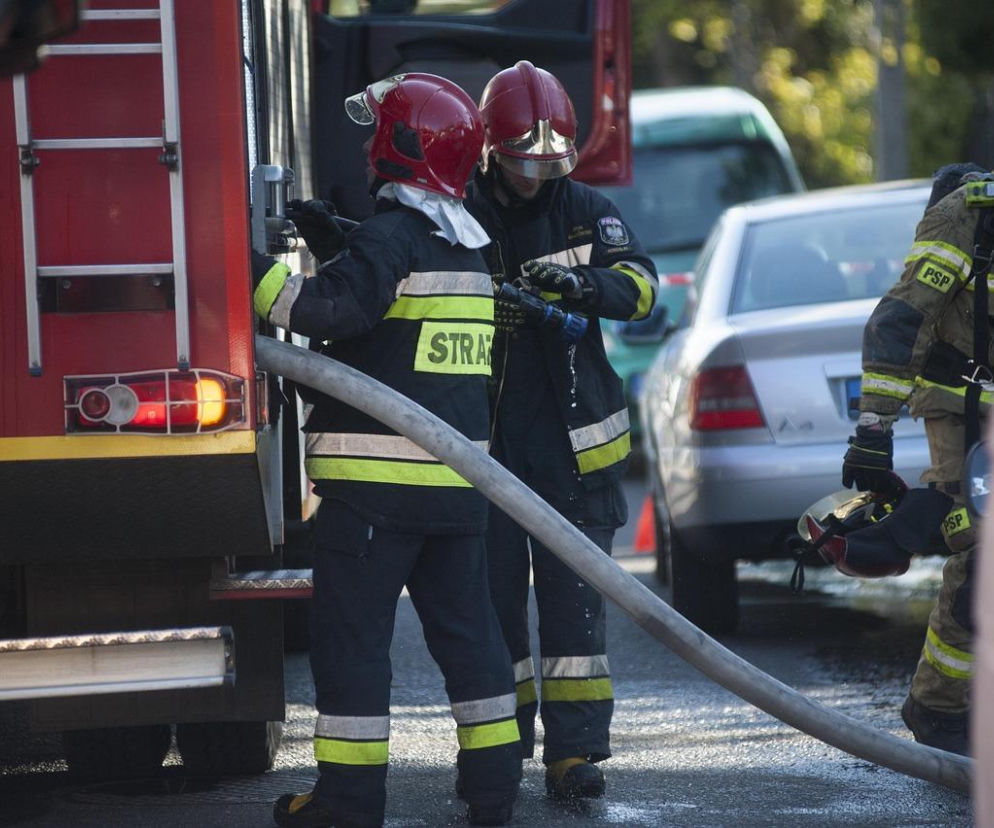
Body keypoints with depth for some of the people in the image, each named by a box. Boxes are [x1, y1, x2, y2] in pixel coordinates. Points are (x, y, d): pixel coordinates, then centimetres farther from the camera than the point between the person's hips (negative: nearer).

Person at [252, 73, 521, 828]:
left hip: (377, 475, -8)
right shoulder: (469, 247, 16)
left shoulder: (390, 235, -12)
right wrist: (334, 243, 20)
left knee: (353, 631, -2)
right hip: (457, 475, 8)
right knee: (464, 624, 13)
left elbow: (332, 310, -24)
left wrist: (256, 271, -18)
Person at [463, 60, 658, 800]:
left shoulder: (587, 212, 4)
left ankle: (575, 747, 3)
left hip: (573, 448, 1)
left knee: (575, 598, 0)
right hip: (485, 442, -1)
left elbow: (640, 284, -8)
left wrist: (581, 284, -29)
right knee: (493, 596, 5)